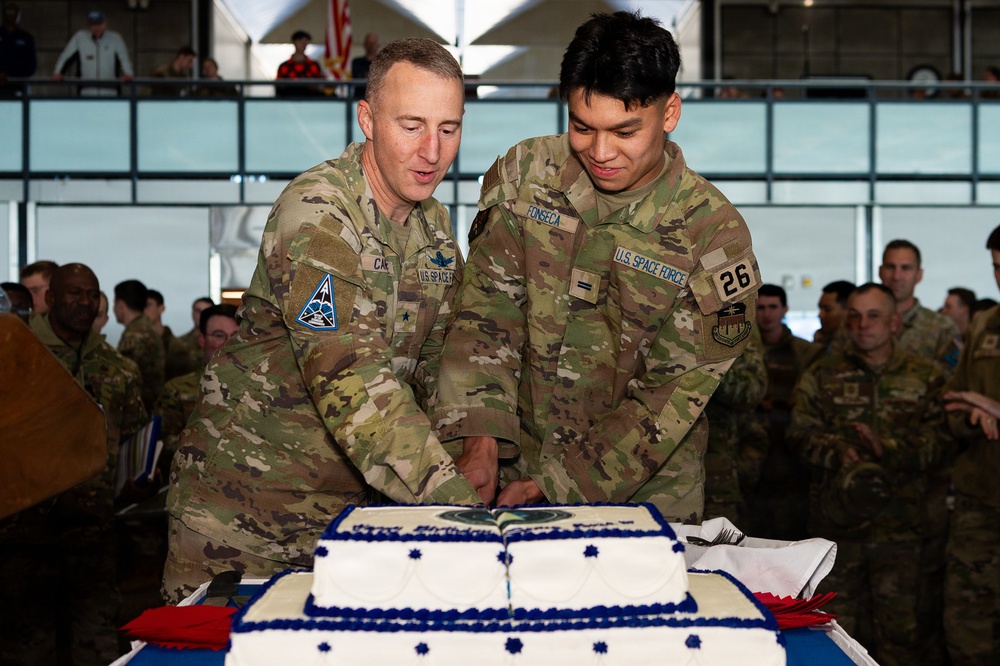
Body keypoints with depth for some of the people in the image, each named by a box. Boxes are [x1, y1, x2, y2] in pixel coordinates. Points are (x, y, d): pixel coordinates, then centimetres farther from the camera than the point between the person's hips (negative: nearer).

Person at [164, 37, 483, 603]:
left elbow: (438, 366, 11)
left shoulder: (436, 226, 4)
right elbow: (351, 381, -33)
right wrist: (457, 503, -40)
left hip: (359, 501, 6)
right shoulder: (316, 212, -22)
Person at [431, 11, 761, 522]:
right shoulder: (522, 176, -2)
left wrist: (554, 487, -15)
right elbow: (487, 312, -3)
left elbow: (671, 394, -11)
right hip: (514, 466, 2)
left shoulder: (715, 236, -10)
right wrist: (479, 441, -17)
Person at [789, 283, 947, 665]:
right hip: (837, 516, 1)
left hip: (900, 521, -1)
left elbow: (937, 441, -3)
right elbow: (801, 433, 0)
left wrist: (888, 448, -19)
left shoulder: (925, 377, 7)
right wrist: (840, 455, -18)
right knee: (838, 622, 6)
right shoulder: (822, 376, 10)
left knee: (900, 623, 0)